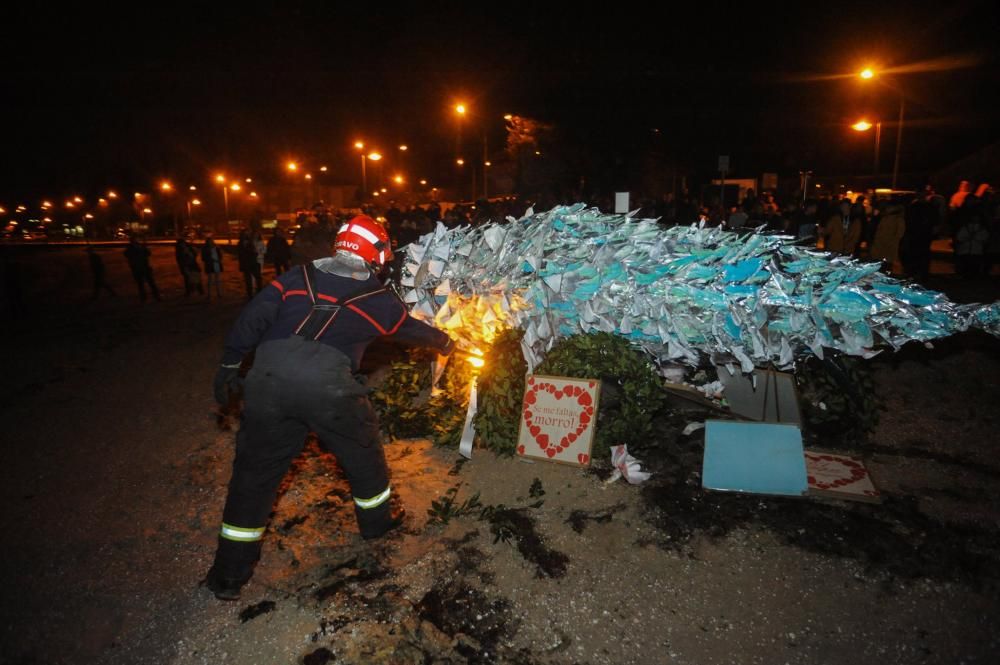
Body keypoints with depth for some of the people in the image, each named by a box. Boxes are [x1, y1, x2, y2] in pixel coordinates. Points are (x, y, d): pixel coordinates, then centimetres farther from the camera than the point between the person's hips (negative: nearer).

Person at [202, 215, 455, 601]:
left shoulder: (298, 277, 16)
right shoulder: (378, 299, 12)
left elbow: (253, 317, 9)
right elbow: (412, 330, 27)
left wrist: (230, 364, 16)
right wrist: (446, 344, 46)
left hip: (268, 378, 3)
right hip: (328, 385, -2)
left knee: (255, 471, 16)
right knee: (362, 453, 24)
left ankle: (229, 574, 25)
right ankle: (376, 520, 46)